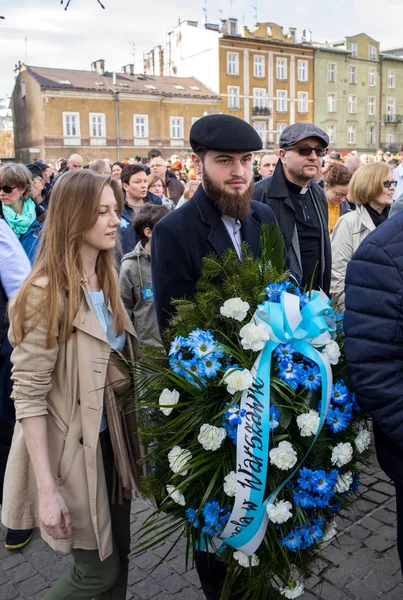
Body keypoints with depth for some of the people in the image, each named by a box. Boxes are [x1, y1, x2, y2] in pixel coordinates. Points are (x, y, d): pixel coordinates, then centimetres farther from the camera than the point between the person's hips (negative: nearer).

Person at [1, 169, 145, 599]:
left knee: (118, 553, 19)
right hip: (73, 448, -7)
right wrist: (48, 489, -23)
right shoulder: (45, 294, -19)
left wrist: (131, 432, 9)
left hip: (112, 440, 7)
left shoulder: (106, 283, 5)